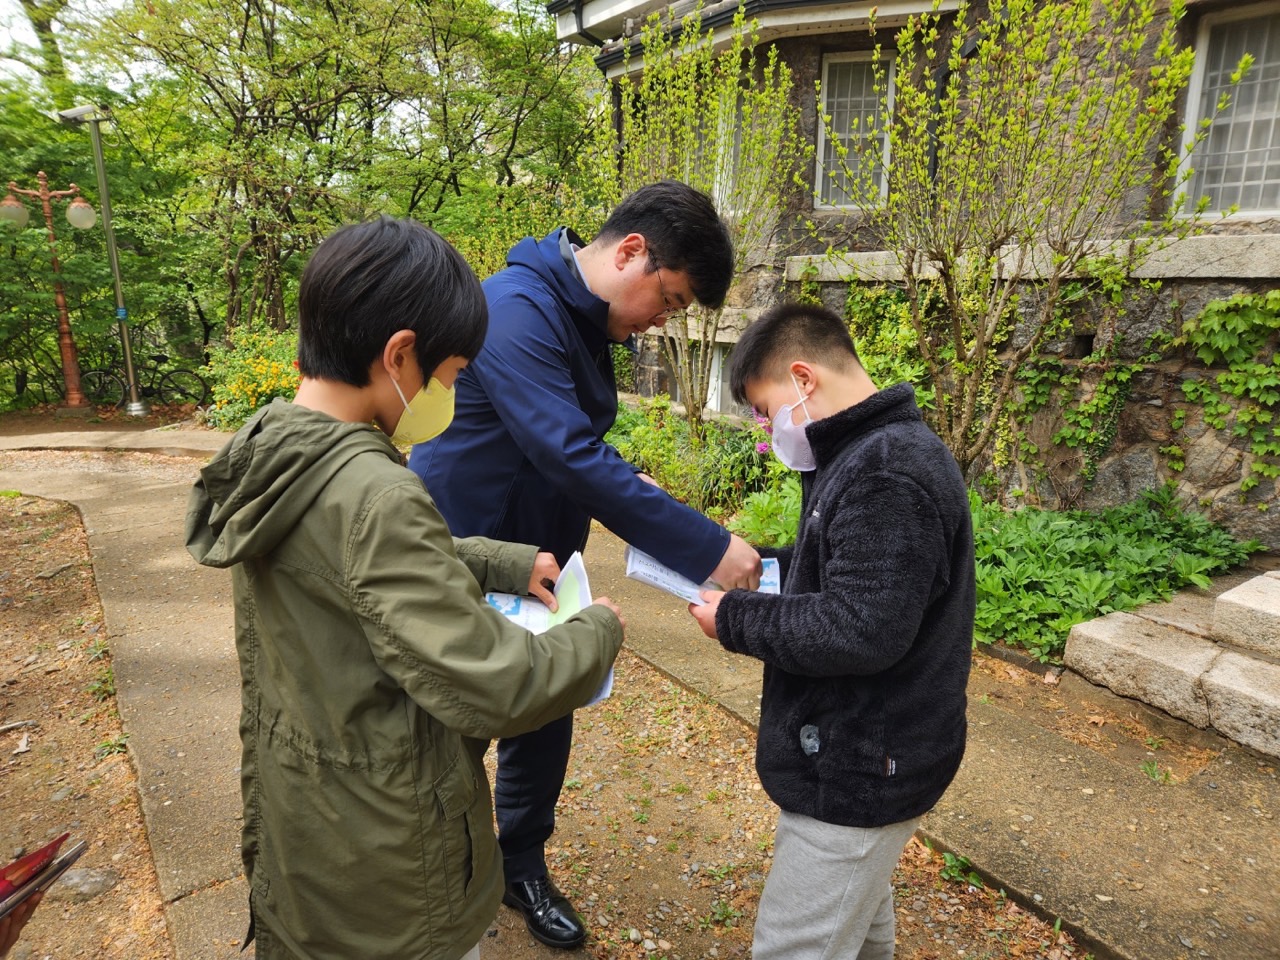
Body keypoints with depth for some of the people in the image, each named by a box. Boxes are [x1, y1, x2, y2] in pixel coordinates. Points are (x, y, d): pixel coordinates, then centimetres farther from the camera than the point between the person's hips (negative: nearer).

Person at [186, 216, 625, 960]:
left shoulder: (277, 452, -4)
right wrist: (597, 633, -14)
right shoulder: (373, 495, -32)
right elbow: (491, 688, -31)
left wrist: (503, 564, 4)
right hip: (382, 848, -7)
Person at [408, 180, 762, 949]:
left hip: (534, 563, 8)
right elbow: (569, 457, -34)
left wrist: (632, 491, -2)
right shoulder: (518, 308, -25)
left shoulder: (587, 323, 4)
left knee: (545, 720, 17)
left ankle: (522, 866, 40)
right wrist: (705, 548, -32)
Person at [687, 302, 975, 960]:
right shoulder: (870, 454, 8)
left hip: (858, 770, -10)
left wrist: (735, 620, -19)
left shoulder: (886, 477, -26)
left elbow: (860, 631, -30)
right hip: (860, 752, 10)